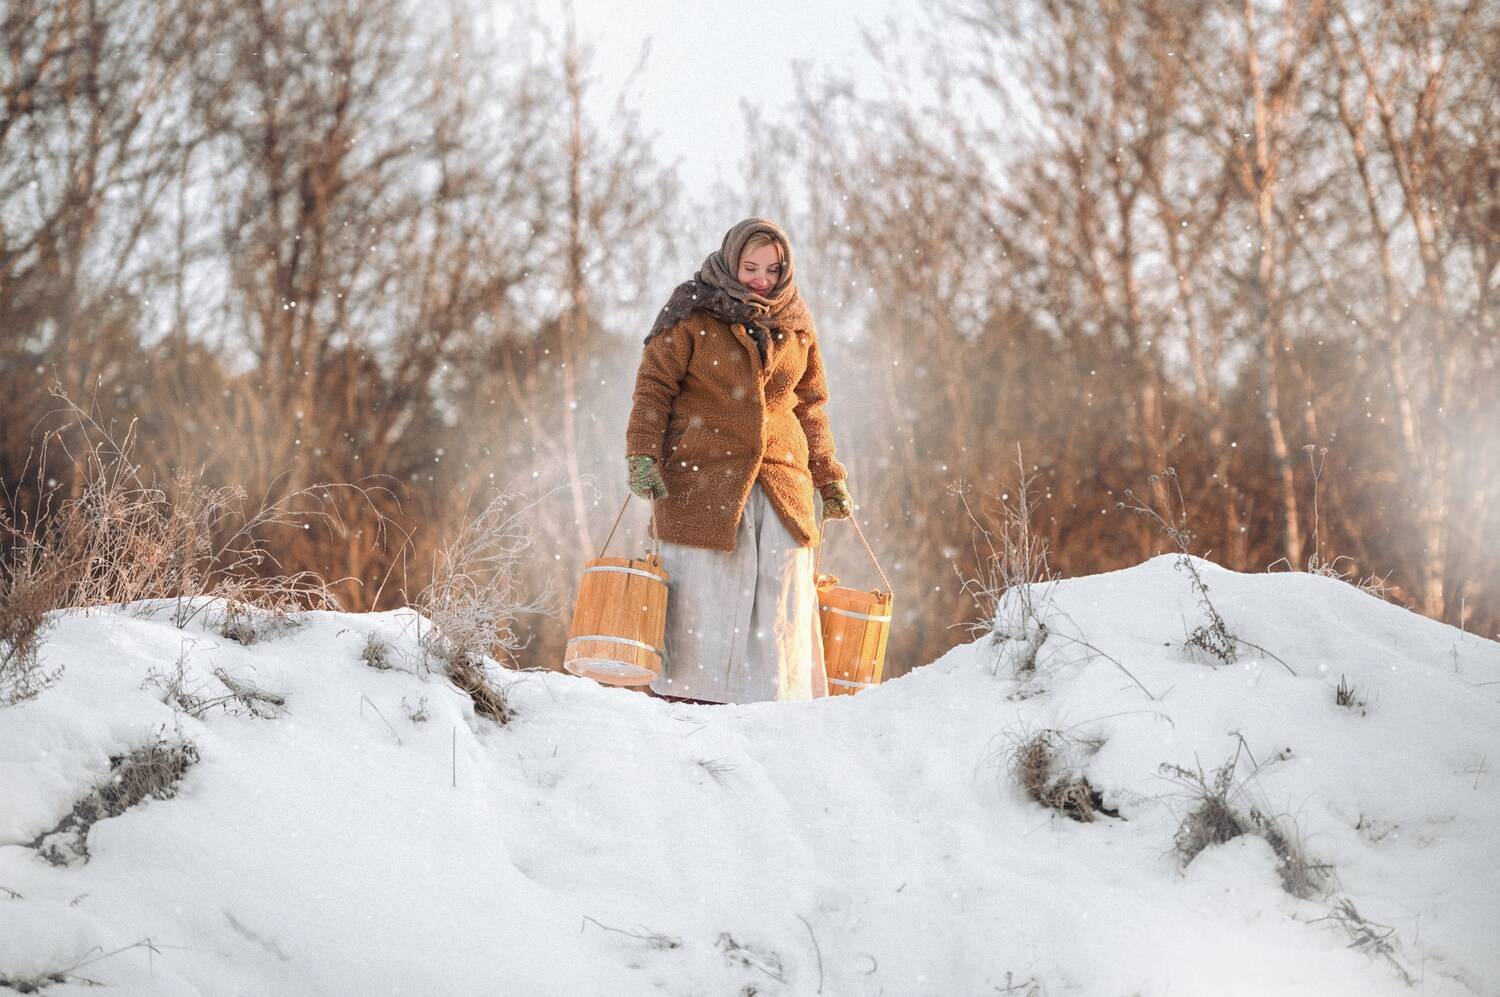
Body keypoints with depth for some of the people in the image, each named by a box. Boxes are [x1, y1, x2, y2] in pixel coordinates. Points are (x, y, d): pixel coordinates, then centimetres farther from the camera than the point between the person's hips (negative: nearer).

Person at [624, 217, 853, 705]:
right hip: (702, 478, -4)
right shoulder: (692, 316, 1)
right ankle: (688, 702, -2)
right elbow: (653, 387, 0)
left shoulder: (795, 326, 14)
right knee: (704, 602, -6)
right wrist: (643, 454, -12)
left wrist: (829, 476, 19)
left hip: (782, 482, 4)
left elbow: (810, 405, 23)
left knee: (784, 605, -1)